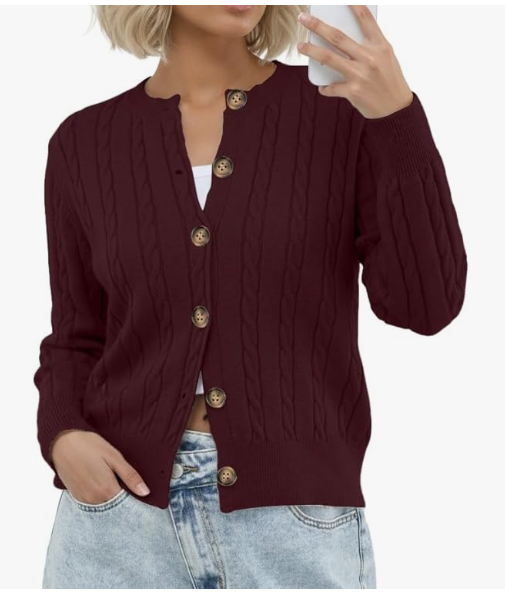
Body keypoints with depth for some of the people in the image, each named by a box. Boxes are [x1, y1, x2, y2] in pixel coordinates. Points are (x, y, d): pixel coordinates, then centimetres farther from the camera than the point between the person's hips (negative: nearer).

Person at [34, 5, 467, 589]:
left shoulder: (344, 110, -1)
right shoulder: (86, 144, 4)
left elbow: (424, 305, -10)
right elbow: (78, 339, 10)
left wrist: (398, 116, -20)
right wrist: (62, 436, -9)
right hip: (125, 508, 2)